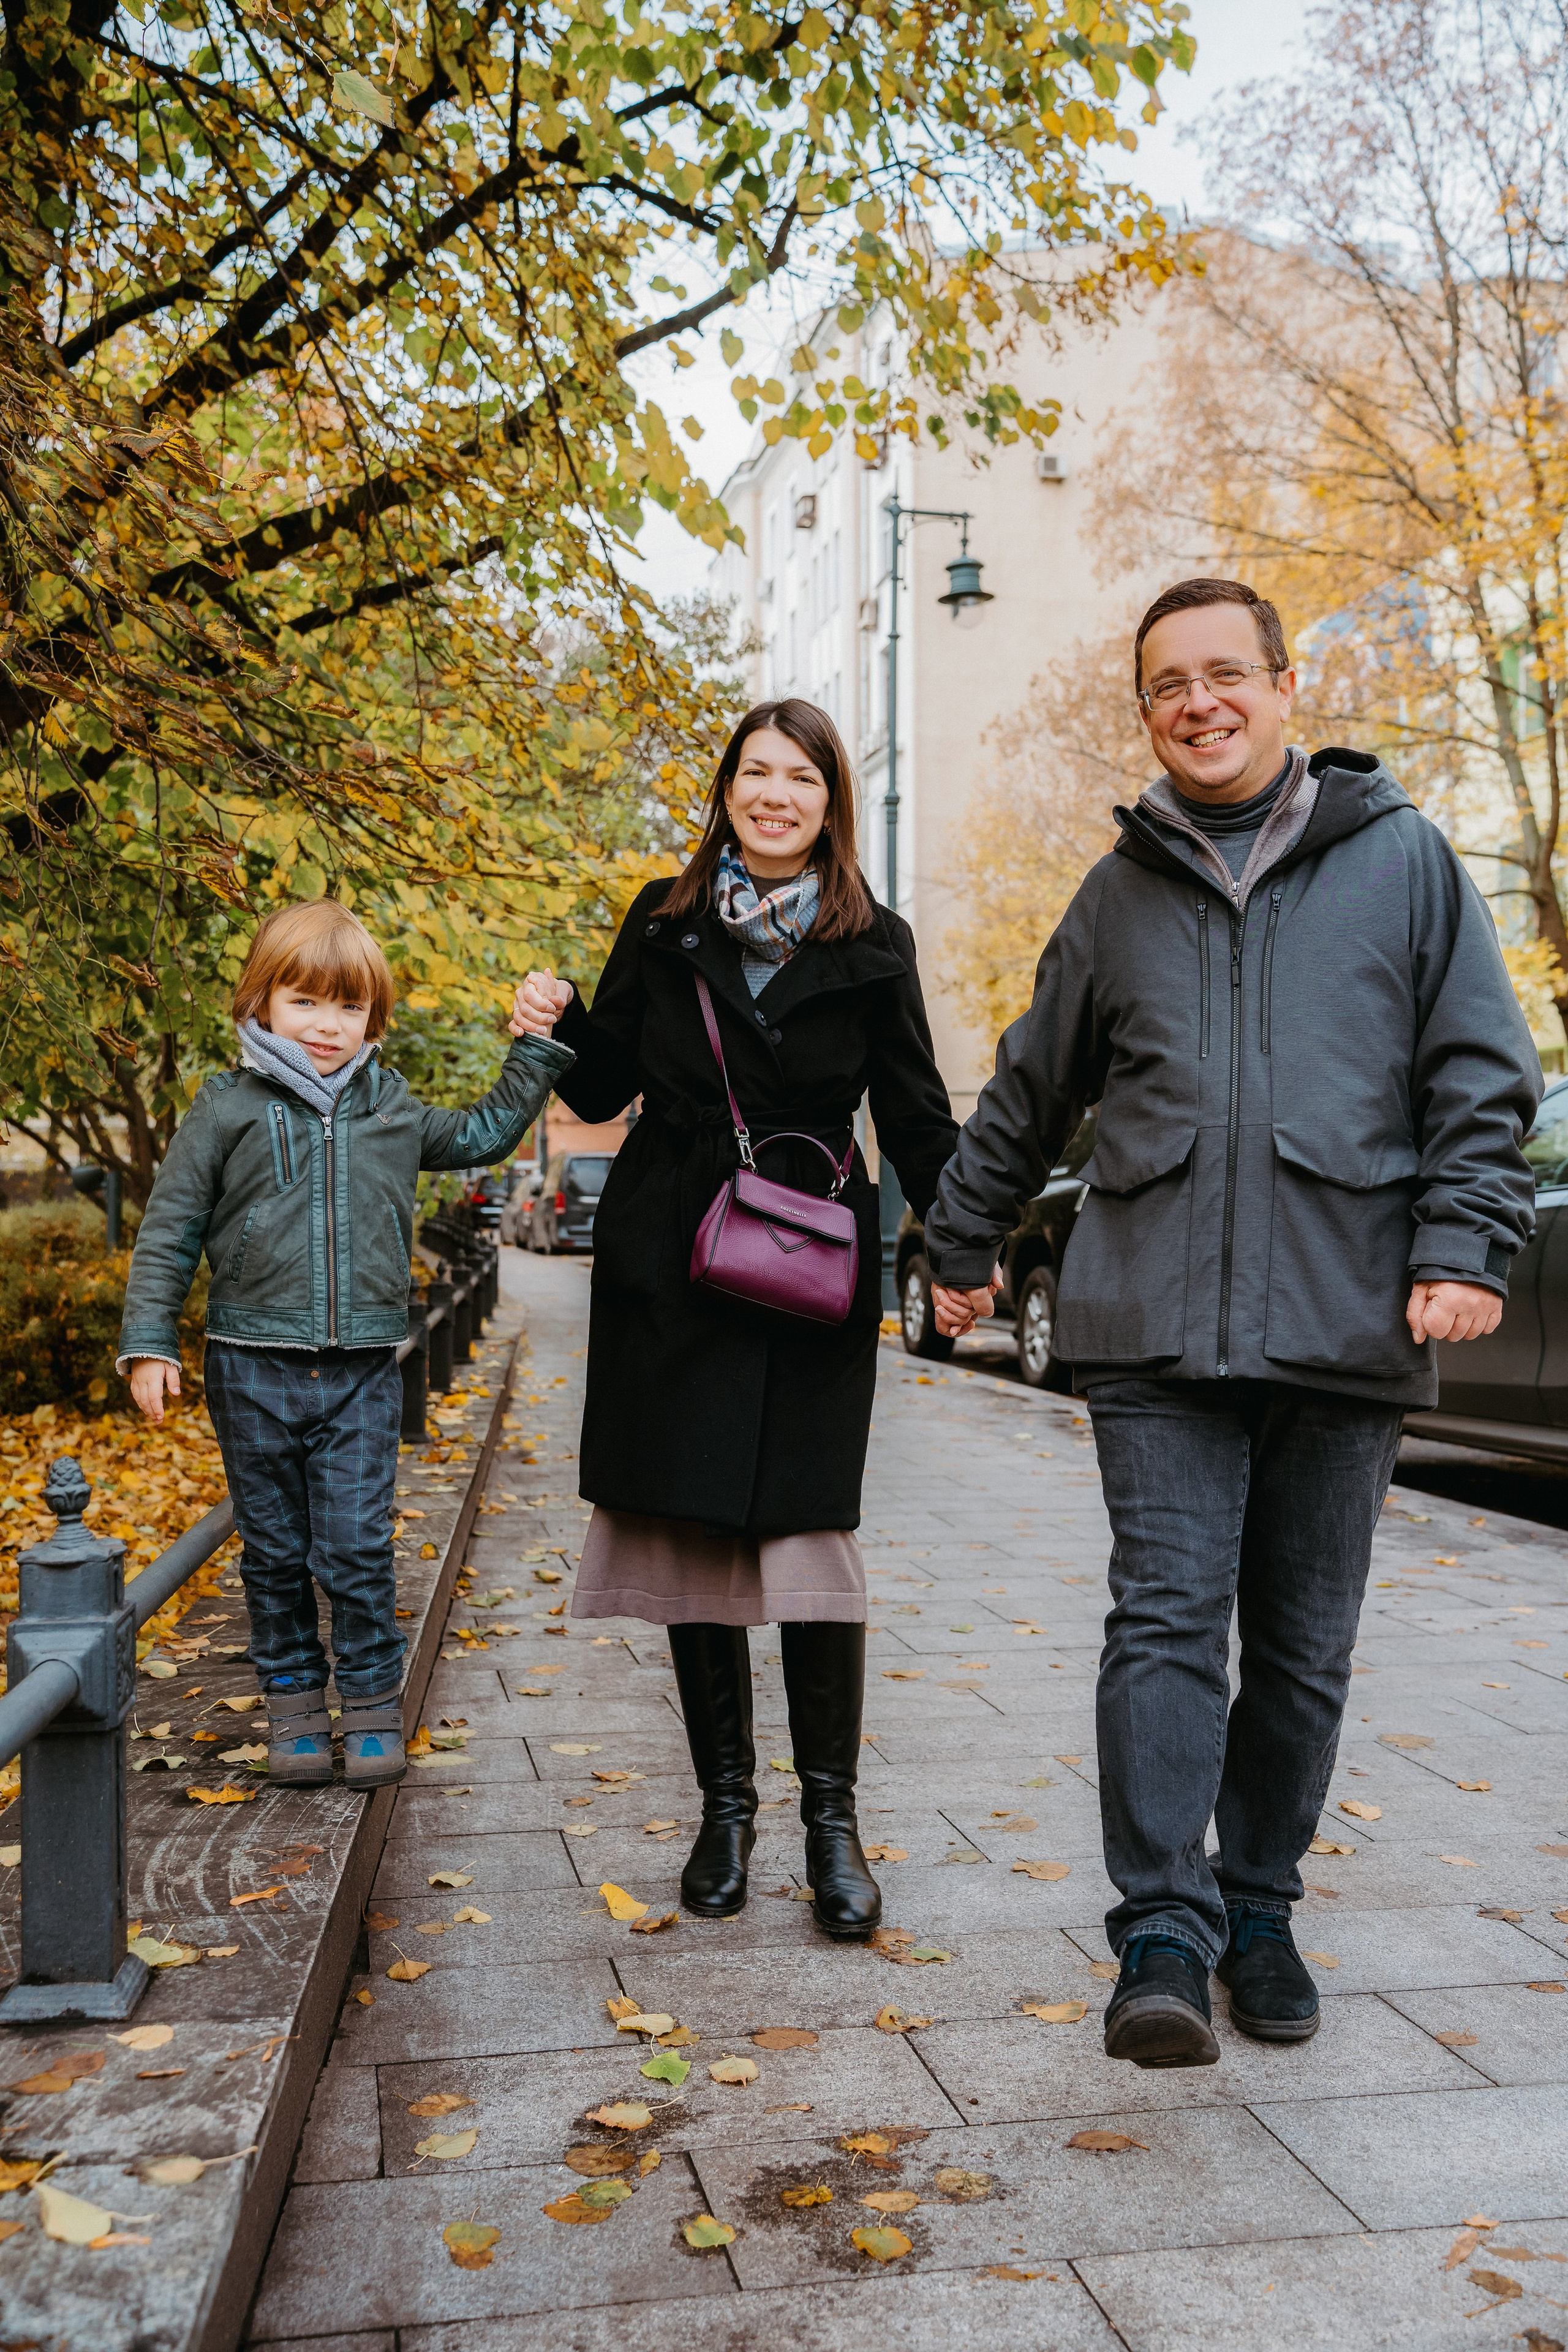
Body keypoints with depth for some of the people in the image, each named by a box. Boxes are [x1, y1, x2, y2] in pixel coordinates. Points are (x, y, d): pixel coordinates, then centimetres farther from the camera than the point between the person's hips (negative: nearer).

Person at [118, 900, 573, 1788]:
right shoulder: (229, 1108, -1)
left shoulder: (392, 1108, 7)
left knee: (357, 1549, -1)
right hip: (253, 1371, 0)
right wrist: (150, 1340, -2)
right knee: (275, 1550, 10)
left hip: (363, 1374, 1)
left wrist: (534, 1050, 16)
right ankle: (295, 1699, 26)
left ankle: (374, 1702, 15)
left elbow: (483, 1135, 23)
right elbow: (172, 1228, 2)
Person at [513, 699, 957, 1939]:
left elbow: (915, 1116, 6)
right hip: (668, 1270, 2)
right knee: (692, 1531, 6)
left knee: (808, 1531, -6)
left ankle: (832, 1815, 9)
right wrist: (560, 1022, -9)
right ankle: (725, 1803, 20)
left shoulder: (874, 946, 5)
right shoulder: (666, 921, 8)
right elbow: (602, 1088, 11)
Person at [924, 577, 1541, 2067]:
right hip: (1154, 1325, 1)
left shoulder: (1401, 859, 9)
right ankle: (1163, 1937, -3)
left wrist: (1464, 1242, -7)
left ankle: (1258, 1909, 25)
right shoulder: (1121, 894, 14)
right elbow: (1028, 1097, 22)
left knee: (1302, 1647, 9)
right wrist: (961, 1245, 26)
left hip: (1346, 1320, 0)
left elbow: (1481, 1074, 6)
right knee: (1166, 1618, -8)